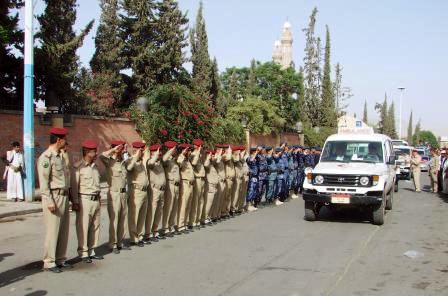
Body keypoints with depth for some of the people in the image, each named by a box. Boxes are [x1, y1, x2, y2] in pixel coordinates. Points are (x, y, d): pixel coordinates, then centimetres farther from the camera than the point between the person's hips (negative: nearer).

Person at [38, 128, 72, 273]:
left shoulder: (61, 156, 15)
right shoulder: (46, 157, -11)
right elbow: (43, 181, -16)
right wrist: (49, 202, -19)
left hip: (64, 196, 9)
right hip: (53, 197, -9)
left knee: (64, 230, 12)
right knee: (52, 231, -4)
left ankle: (60, 259, 22)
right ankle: (49, 262, 5)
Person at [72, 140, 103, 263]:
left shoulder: (94, 166, 15)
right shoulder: (78, 166, -8)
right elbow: (74, 185, -9)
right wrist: (76, 202, -12)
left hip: (96, 200, 7)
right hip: (85, 200, -7)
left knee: (95, 226, 9)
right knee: (83, 228, -2)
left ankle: (91, 251, 19)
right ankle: (83, 253, 6)